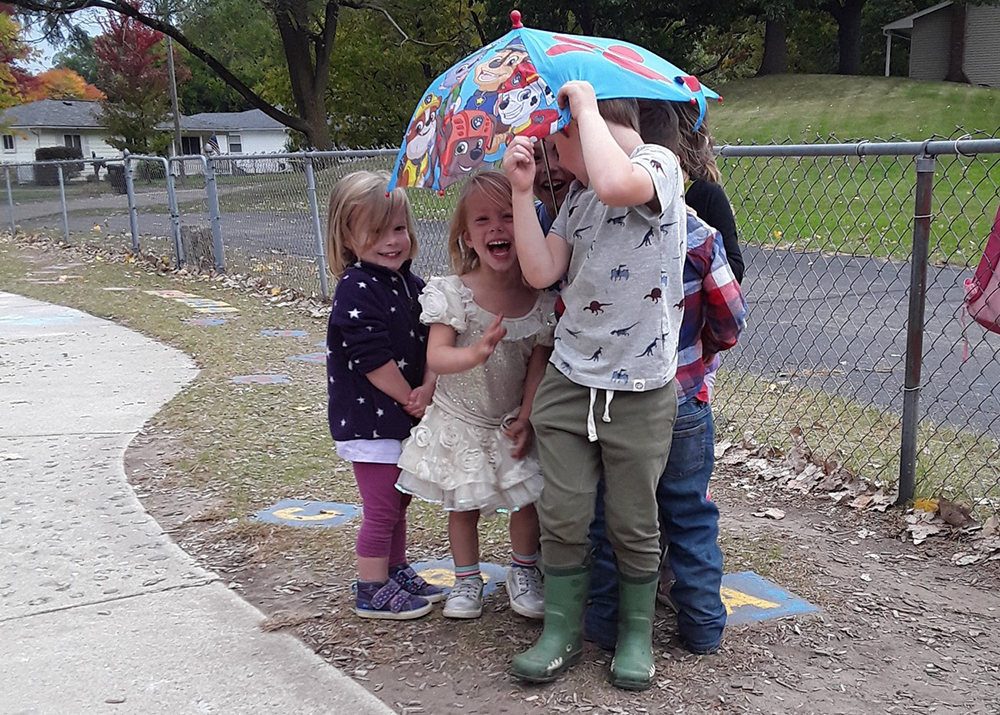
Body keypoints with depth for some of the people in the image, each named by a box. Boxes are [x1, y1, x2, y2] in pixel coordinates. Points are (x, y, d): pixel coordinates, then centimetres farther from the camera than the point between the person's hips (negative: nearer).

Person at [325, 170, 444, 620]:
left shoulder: (410, 285, 8)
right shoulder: (356, 291, -17)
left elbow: (429, 344, 5)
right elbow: (374, 360, -22)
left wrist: (426, 389, -12)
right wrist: (411, 400, -14)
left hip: (404, 417, 8)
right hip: (369, 419, -8)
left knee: (397, 501, 20)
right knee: (381, 508, 0)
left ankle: (396, 574, 36)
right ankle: (372, 592, 14)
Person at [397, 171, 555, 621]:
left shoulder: (540, 299, -12)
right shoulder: (452, 294, -18)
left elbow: (539, 364, -7)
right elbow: (435, 357, -25)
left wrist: (526, 419, -12)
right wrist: (475, 354, -45)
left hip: (512, 422, 1)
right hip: (461, 421, -1)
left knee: (528, 500, 6)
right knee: (463, 506, 11)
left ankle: (523, 571, 33)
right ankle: (466, 579, 33)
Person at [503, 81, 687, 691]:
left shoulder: (659, 164, -10)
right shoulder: (579, 191, 12)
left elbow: (616, 186, -36)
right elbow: (541, 271, 2)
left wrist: (584, 104, -22)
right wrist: (523, 191, -5)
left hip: (640, 389, -5)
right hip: (568, 381, 6)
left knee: (634, 523, 9)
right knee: (563, 515, 7)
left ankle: (637, 633, 29)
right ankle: (563, 631, 23)